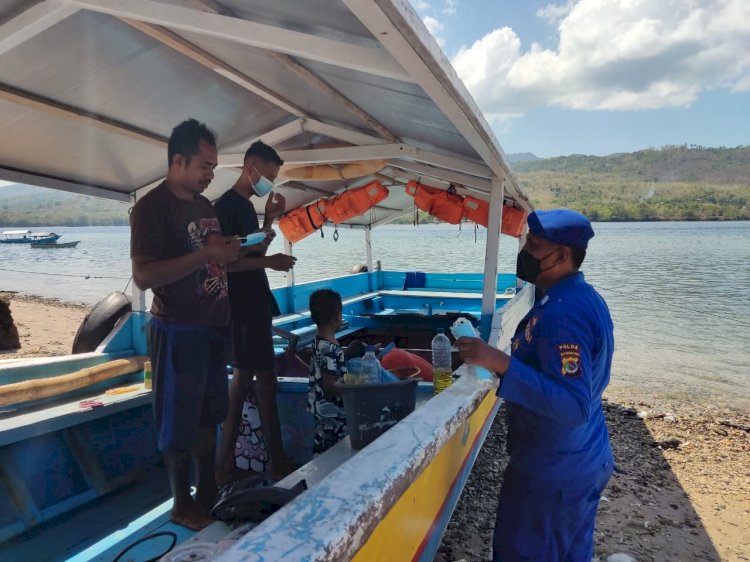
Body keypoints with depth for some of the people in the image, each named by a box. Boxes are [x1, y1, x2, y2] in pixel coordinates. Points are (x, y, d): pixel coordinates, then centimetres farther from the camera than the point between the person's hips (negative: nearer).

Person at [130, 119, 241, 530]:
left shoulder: (204, 205, 12)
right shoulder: (152, 207, -13)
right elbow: (143, 276, -22)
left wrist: (230, 253, 4)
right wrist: (207, 254, -26)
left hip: (213, 327, 8)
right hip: (178, 331, -8)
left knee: (207, 416, 17)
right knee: (179, 424, 6)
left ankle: (207, 492, 32)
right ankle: (182, 505, 23)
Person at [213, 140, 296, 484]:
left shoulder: (245, 206, 14)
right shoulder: (226, 206, -14)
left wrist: (270, 219, 9)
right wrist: (269, 262, -22)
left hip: (254, 302, 10)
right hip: (243, 305, -10)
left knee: (244, 373, 13)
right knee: (264, 376, -3)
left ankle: (226, 459, 24)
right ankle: (277, 458, 10)